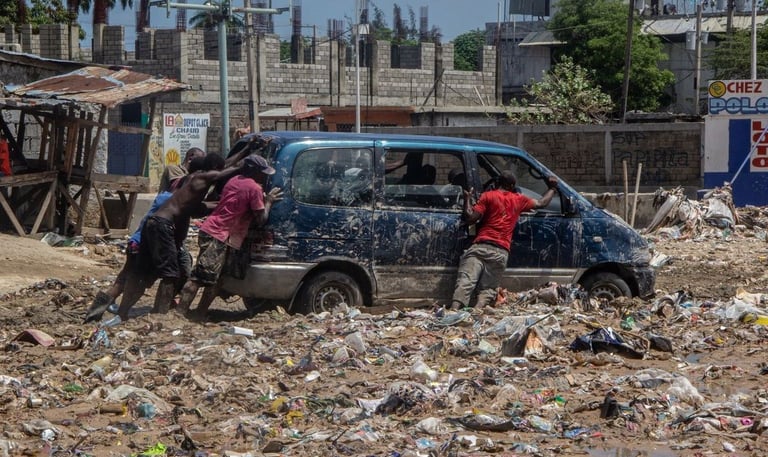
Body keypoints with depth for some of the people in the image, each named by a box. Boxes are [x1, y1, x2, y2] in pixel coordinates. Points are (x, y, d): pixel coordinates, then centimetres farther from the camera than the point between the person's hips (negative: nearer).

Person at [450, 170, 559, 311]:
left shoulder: (488, 196, 6)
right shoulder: (519, 200, 15)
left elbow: (470, 218, -1)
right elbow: (541, 203, 31)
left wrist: (467, 199, 14)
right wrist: (552, 188, 48)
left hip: (481, 246, -2)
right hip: (501, 252, 2)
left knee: (465, 281, -14)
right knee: (487, 288, 3)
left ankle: (454, 308, -35)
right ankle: (478, 309, -26)